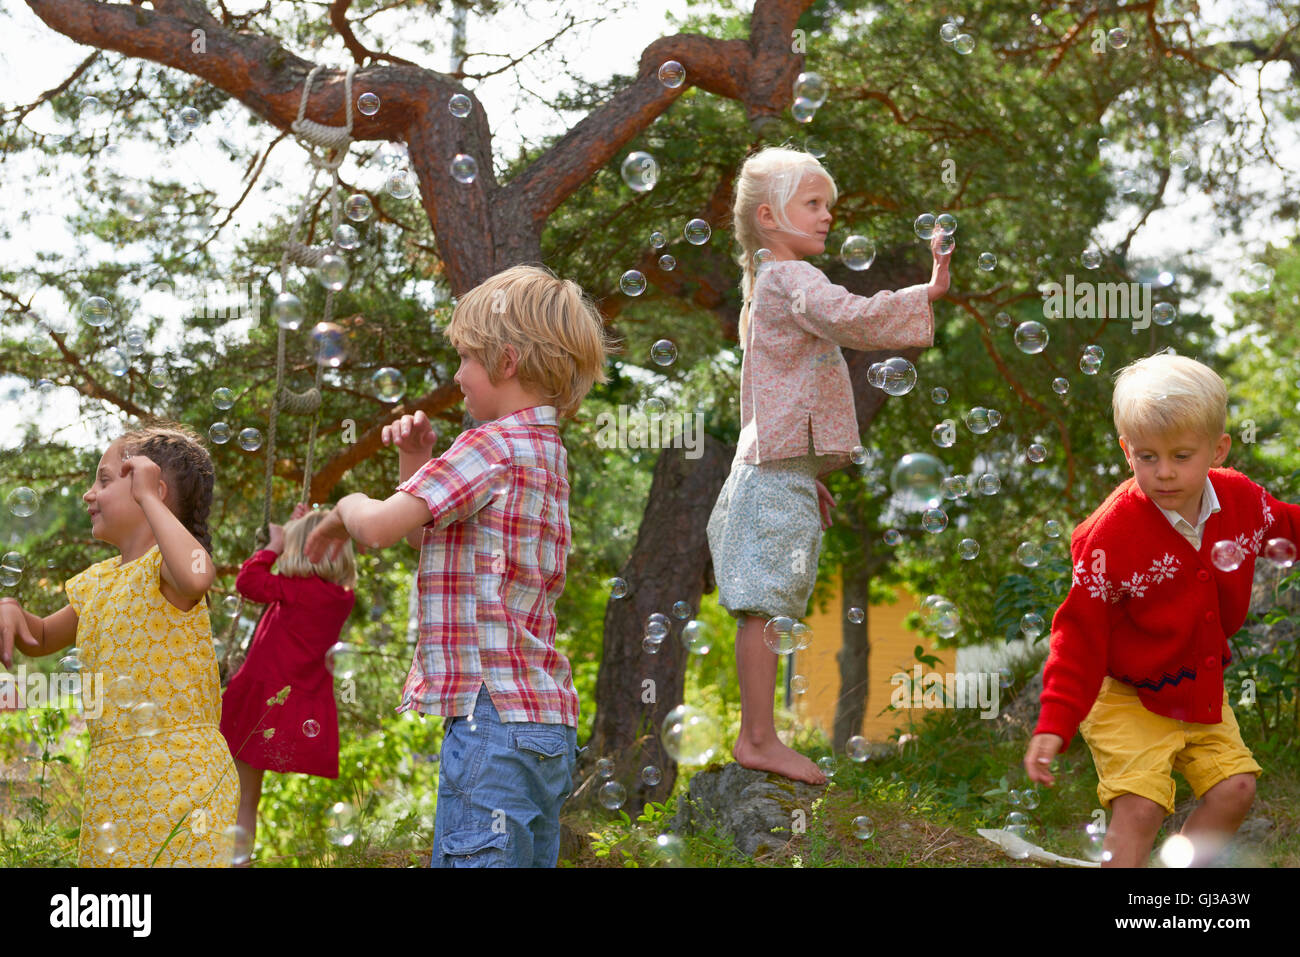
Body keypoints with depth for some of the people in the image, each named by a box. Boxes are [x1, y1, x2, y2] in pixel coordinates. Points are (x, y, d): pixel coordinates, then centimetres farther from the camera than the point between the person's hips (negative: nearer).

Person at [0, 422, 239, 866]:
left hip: (177, 776, -8)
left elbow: (197, 576, -38)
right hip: (110, 780, 8)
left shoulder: (163, 563, -12)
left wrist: (147, 496, -26)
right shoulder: (97, 581, 15)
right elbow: (43, 638, 30)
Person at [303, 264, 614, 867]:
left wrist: (346, 507, 1)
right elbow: (426, 539, 27)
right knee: (529, 859, 12)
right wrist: (415, 466, 12)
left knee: (470, 859, -10)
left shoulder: (493, 445, -11)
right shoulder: (543, 449, 20)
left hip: (493, 717, -10)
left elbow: (380, 527, -20)